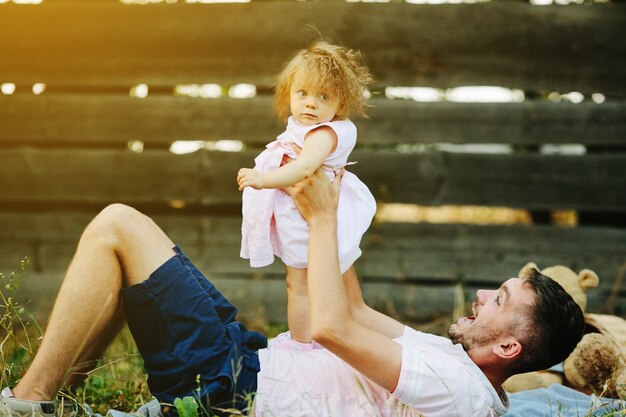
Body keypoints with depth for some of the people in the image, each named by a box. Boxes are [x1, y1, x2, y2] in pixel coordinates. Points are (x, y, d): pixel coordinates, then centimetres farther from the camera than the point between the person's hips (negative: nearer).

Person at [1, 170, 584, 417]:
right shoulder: (455, 358, 9)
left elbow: (331, 327, -31)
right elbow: (358, 313, 22)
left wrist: (323, 216, -18)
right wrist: (327, 212, 17)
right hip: (257, 352, 10)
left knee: (117, 226, -14)